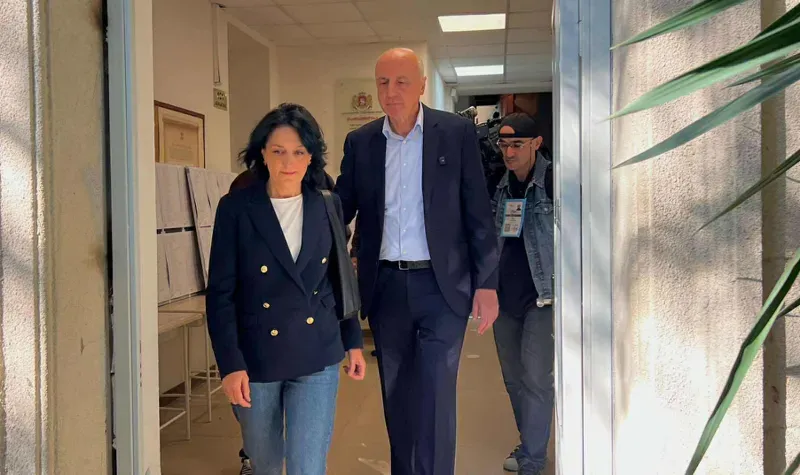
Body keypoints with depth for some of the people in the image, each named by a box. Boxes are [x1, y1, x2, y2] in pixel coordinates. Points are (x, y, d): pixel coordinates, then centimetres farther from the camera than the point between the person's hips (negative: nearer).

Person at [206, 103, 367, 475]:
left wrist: (353, 342, 10)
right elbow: (220, 293, -8)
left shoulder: (326, 206, 1)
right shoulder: (235, 208, -8)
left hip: (317, 356, 1)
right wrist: (230, 364, -14)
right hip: (256, 356, -1)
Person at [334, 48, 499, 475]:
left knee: (435, 397, -4)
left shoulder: (457, 132, -2)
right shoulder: (360, 142, 6)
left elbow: (478, 213, -2)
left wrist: (486, 284, -5)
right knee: (397, 397, 14)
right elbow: (340, 209, 9)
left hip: (442, 284, -3)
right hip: (385, 286, 3)